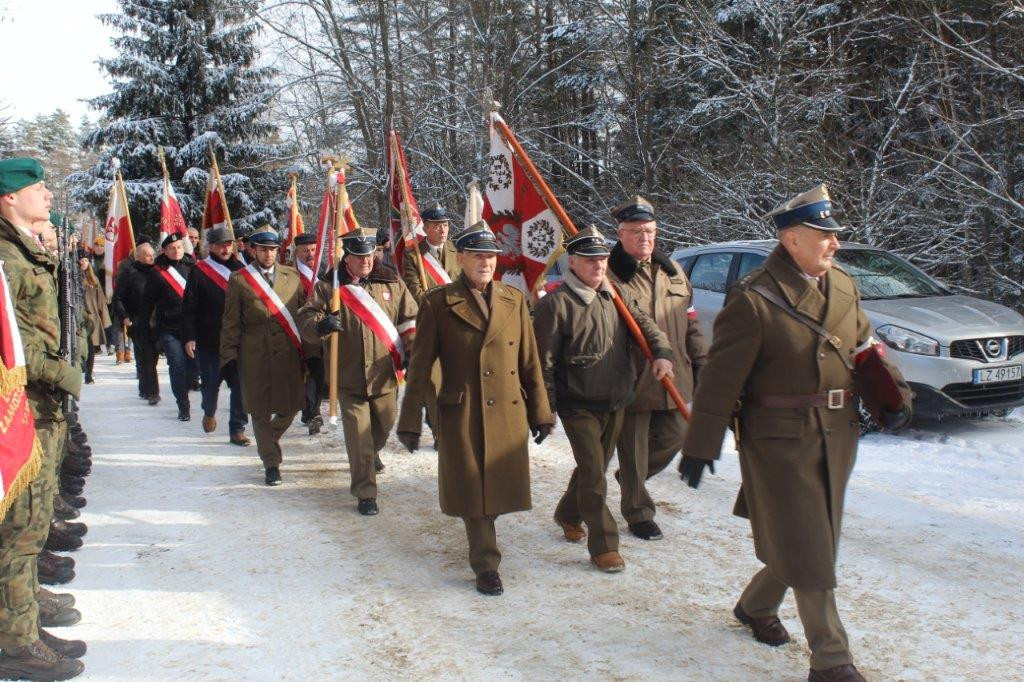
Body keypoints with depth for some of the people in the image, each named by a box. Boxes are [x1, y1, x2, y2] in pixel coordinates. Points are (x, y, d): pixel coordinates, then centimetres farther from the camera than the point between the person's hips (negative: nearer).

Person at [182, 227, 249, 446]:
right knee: (211, 383, 10)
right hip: (209, 342, -2)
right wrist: (189, 337, -10)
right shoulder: (199, 272, -2)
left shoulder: (239, 269, 6)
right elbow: (188, 308, -4)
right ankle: (209, 412, 40)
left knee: (240, 385, -3)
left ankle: (237, 429, 5)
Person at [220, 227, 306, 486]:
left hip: (289, 355, 2)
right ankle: (271, 463, 18)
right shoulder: (238, 279, 2)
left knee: (290, 406, 7)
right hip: (254, 356, -2)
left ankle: (268, 441, 37)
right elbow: (231, 322, 2)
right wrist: (229, 356, -4)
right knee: (261, 412, 5)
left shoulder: (292, 276, 8)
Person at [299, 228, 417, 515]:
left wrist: (412, 352, -4)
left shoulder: (391, 282, 6)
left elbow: (409, 319, 8)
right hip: (349, 376, -3)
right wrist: (320, 325, -28)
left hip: (385, 374, 3)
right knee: (358, 436, -3)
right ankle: (365, 494, 6)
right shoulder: (329, 286, -1)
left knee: (384, 425, 21)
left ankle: (372, 454, 55)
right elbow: (306, 319, -5)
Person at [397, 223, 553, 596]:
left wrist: (540, 411, 8)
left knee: (500, 486, 10)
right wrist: (410, 421, -5)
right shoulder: (437, 303, -3)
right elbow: (420, 366, -3)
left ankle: (482, 547, 38)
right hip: (462, 414, -3)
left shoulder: (514, 301, 7)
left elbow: (530, 362, 9)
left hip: (508, 412, 3)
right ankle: (486, 565, 16)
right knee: (474, 491, 1)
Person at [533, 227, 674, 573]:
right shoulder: (556, 304, -14)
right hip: (579, 406, -7)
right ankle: (603, 546, 5)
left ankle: (568, 515, 43)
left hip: (615, 403, 7)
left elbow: (643, 323, 12)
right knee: (593, 475, -6)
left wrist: (662, 351, -9)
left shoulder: (612, 297, 6)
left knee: (595, 467, 20)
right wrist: (546, 409, -13)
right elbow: (543, 360, -13)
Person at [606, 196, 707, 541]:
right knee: (633, 448, 6)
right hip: (631, 380, -6)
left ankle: (631, 475, 43)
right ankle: (638, 513, 25)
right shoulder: (610, 275, -12)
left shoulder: (672, 271, 10)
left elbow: (690, 322, 17)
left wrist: (701, 363, 14)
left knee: (675, 435, 17)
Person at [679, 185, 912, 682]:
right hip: (780, 440, -7)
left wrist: (893, 392, 2)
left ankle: (756, 606, 40)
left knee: (806, 542, 17)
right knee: (806, 550, 0)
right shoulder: (752, 299, -16)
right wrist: (700, 445, -14)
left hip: (837, 436, 7)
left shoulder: (843, 286, 6)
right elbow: (721, 376, -14)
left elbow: (864, 347, 18)